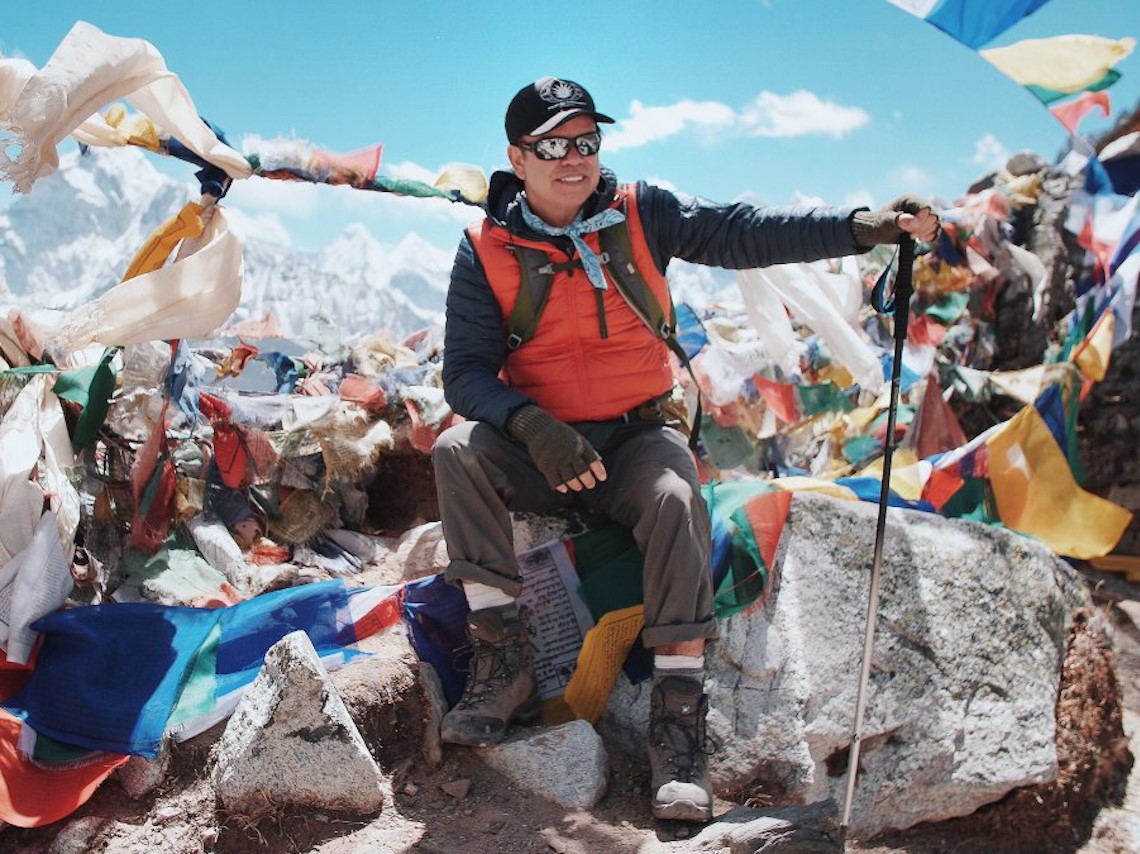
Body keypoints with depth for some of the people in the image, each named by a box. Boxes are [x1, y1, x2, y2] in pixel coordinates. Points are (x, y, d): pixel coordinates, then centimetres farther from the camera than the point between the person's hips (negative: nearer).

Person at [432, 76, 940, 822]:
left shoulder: (641, 214, 0)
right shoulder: (487, 250, -3)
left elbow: (746, 233, -7)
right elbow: (467, 371, -9)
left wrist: (861, 227, -20)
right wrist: (531, 427, -29)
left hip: (637, 439, 0)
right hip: (535, 450, 1)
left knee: (676, 497, -32)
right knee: (459, 450, -27)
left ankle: (679, 712, -23)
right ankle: (503, 664, -21)